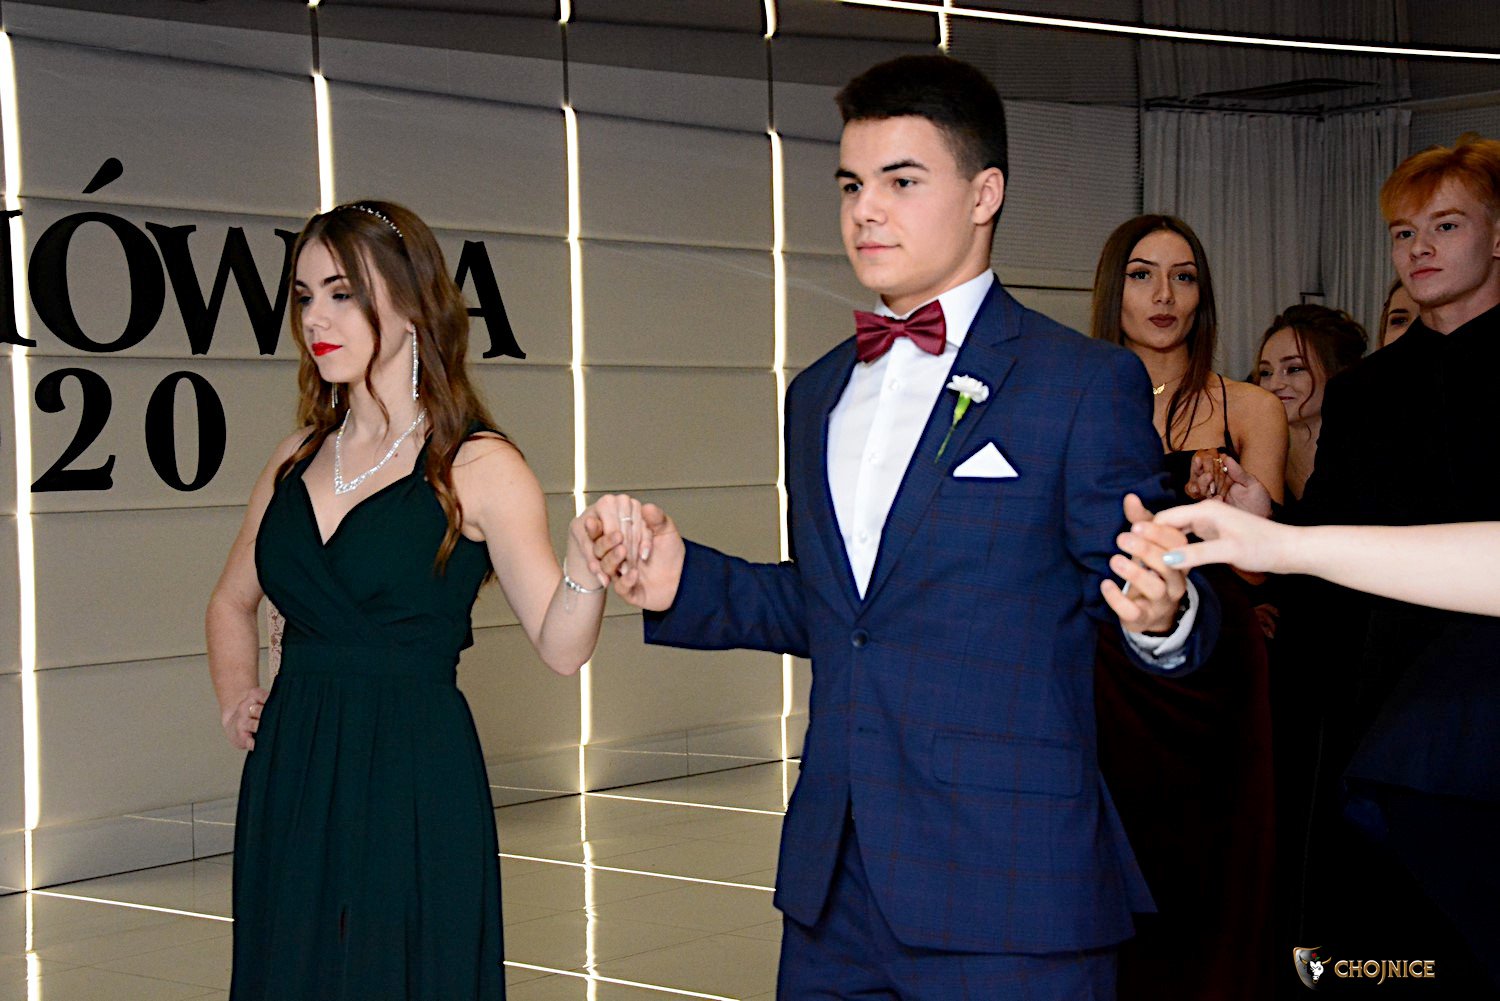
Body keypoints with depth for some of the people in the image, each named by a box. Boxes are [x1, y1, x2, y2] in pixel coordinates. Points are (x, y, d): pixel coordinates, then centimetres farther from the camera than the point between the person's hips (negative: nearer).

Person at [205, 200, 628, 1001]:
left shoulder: (476, 468, -7)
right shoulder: (298, 460, 9)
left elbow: (560, 648, -13)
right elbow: (233, 603, 25)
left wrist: (586, 564, -31)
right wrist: (236, 699, 10)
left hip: (415, 788, -5)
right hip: (289, 780, 5)